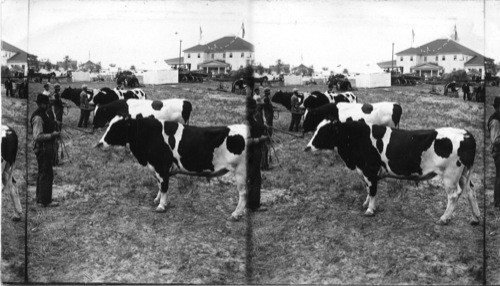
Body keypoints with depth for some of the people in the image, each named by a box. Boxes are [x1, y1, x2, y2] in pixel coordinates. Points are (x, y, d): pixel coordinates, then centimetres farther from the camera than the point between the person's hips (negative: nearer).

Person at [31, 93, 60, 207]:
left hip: (47, 148, 11)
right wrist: (52, 135, -21)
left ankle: (40, 197, 30)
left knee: (42, 173, 19)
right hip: (43, 148, -11)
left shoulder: (44, 114, 12)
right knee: (46, 174, -6)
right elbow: (37, 136, -24)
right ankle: (46, 200, -1)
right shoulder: (38, 117, -20)